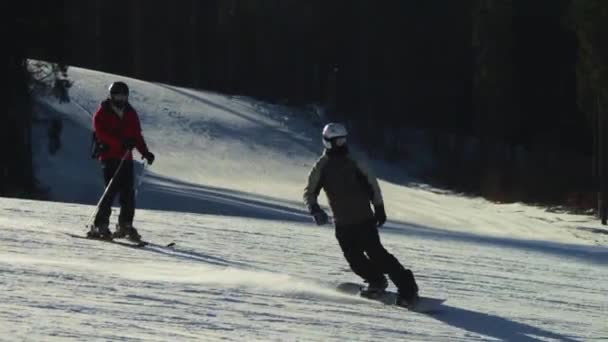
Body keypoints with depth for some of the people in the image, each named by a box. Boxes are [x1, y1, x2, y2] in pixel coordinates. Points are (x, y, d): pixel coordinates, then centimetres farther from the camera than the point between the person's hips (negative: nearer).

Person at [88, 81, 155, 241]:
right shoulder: (102, 113, -2)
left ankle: (125, 225, 11)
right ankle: (99, 225, -12)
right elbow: (101, 133, -15)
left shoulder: (130, 114, 14)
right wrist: (121, 142, -26)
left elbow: (137, 135, 16)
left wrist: (145, 152, 0)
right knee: (113, 189, -15)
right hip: (109, 156, -5)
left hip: (125, 157, 5)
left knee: (128, 192, 1)